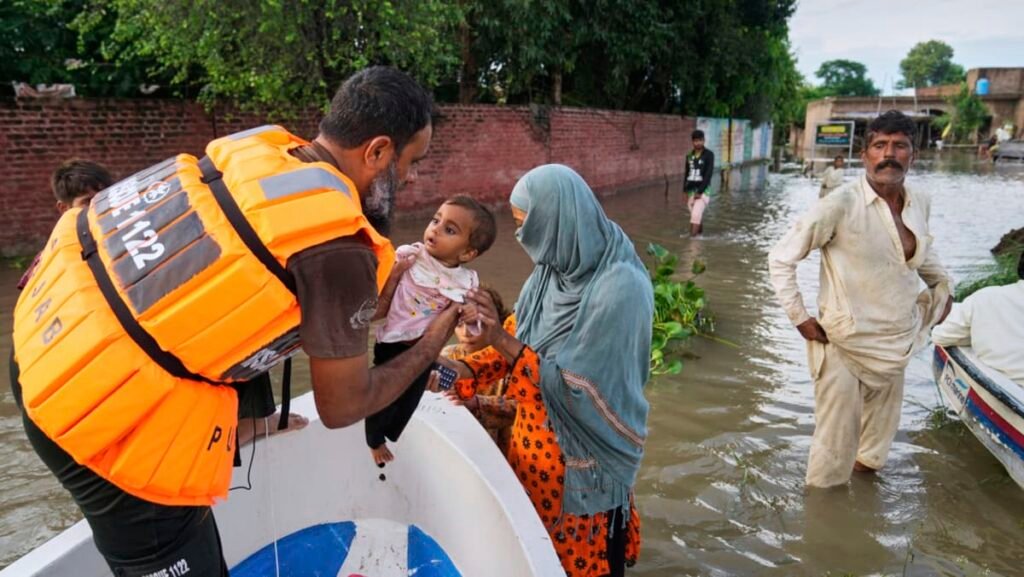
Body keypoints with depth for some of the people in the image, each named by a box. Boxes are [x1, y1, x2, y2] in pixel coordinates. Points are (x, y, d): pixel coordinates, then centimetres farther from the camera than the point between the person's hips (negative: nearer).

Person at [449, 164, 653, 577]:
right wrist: (467, 369, -9)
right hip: (535, 435, 7)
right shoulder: (555, 267, -3)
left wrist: (500, 339, -29)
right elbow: (523, 341, 5)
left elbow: (578, 386, -25)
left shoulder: (620, 288, -26)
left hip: (581, 454, -6)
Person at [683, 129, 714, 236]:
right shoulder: (689, 156, 9)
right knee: (697, 215, 12)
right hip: (690, 191, 5)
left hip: (702, 190, -5)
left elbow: (708, 174, -13)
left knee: (696, 215, -15)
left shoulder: (709, 155, -7)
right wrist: (685, 191, 5)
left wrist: (700, 192, -17)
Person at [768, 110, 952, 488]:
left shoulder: (920, 204, 1)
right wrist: (799, 318, -15)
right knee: (836, 443, 4)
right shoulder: (840, 206, -18)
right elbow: (781, 258, -14)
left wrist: (942, 285, 14)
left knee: (881, 428, 23)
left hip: (895, 345, 6)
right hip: (846, 345, -6)